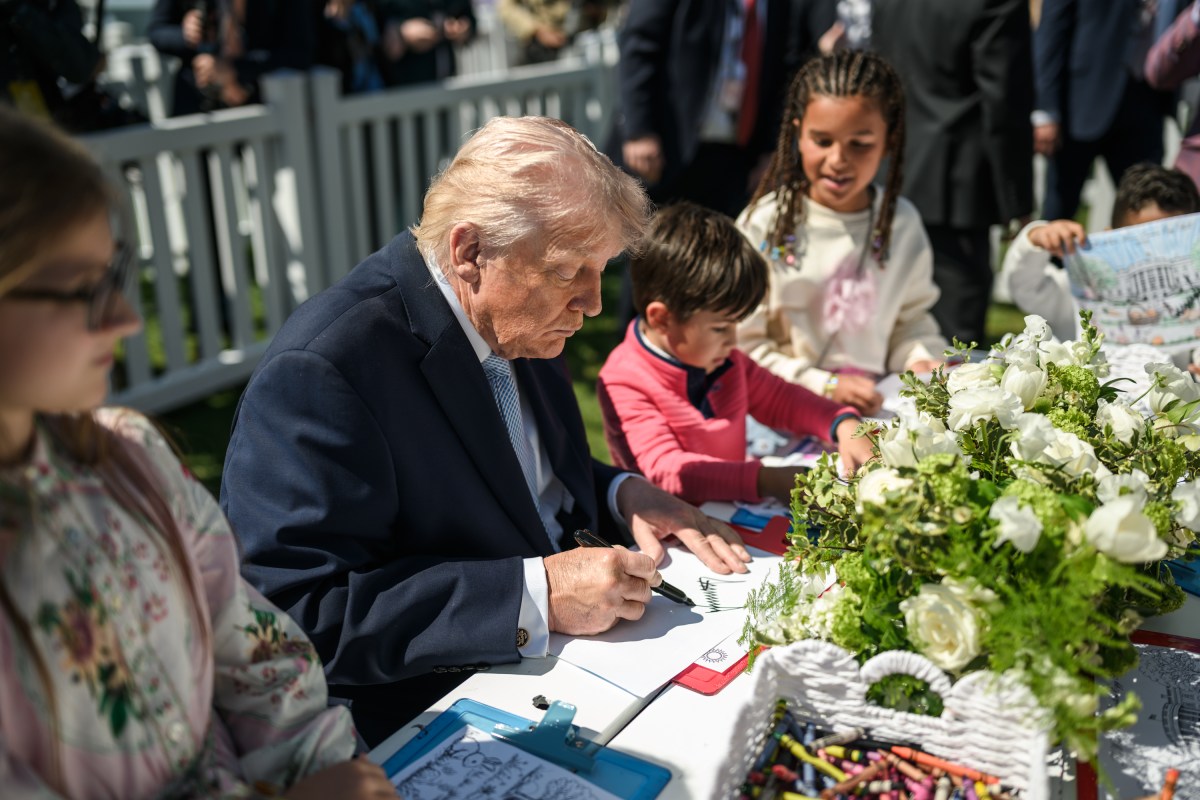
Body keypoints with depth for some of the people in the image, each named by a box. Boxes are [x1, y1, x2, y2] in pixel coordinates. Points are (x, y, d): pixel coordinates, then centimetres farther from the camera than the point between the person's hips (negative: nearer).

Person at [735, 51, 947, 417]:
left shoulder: (902, 222, 8)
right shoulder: (764, 225, -6)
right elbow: (742, 344, -7)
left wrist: (920, 360, -2)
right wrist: (824, 386, -14)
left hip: (880, 404, 4)